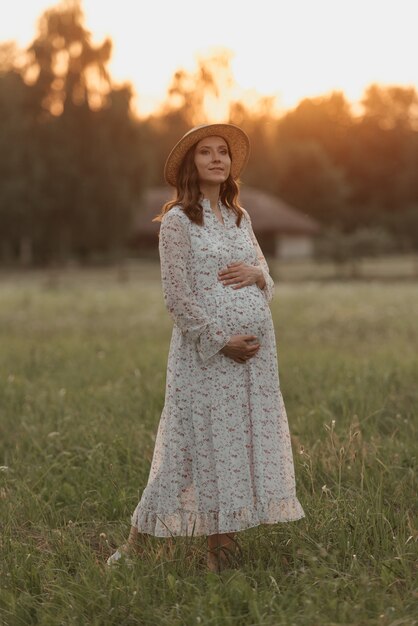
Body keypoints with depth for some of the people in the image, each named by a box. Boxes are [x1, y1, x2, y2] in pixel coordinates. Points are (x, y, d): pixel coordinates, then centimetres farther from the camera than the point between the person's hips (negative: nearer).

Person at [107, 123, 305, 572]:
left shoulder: (239, 217, 14)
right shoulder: (177, 221, -5)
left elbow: (268, 283, 17)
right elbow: (177, 297, -11)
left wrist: (255, 274, -6)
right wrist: (220, 340, -15)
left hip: (256, 350, 6)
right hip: (204, 350, -6)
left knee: (251, 439, 4)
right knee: (204, 440, -4)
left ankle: (224, 540, 12)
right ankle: (138, 539, 8)